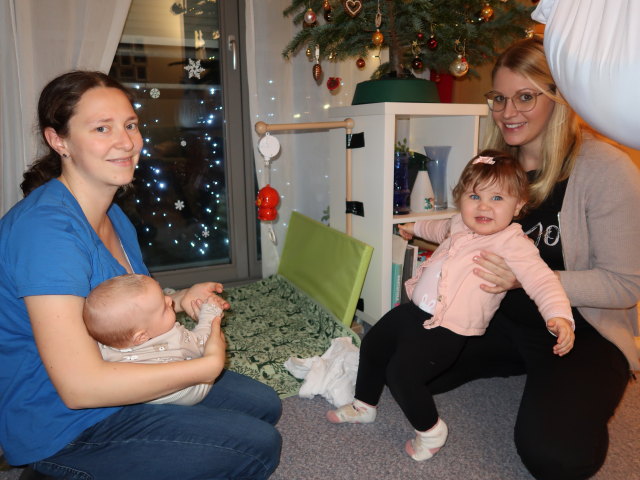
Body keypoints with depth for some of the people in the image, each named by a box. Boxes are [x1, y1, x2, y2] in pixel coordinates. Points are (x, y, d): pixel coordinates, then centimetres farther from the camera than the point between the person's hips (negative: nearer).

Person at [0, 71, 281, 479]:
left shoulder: (112, 215, 2)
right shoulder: (46, 227, -29)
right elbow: (79, 385, -32)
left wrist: (178, 300, -6)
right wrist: (208, 365, -24)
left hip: (117, 382, 9)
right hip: (62, 429, -9)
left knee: (264, 405, 12)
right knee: (258, 446, -9)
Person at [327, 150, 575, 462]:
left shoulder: (512, 243, -17)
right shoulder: (462, 224, 7)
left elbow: (542, 280, -25)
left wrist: (559, 316, -41)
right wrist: (416, 228, 46)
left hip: (445, 330, -9)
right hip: (414, 309, 9)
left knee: (401, 372, -18)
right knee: (372, 345, 19)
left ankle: (430, 430, 11)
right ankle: (364, 406, 42)